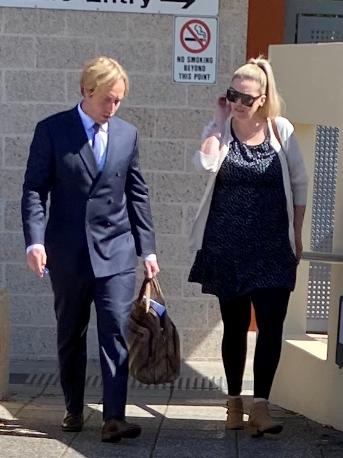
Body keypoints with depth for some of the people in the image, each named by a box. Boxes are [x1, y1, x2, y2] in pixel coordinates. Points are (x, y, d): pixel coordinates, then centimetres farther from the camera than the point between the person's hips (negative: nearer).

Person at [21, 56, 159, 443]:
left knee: (116, 333, -8)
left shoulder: (127, 134, 7)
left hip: (116, 251, 1)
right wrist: (35, 240, -17)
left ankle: (114, 417, -9)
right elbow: (34, 190, -5)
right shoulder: (51, 130, -3)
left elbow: (137, 194, 11)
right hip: (67, 251, -1)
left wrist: (147, 248, 8)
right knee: (70, 335, 11)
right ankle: (73, 409, 25)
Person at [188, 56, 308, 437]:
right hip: (227, 247, 1)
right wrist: (220, 120, -13)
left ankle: (260, 405, -3)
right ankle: (234, 401, 22)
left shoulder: (281, 130, -1)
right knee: (234, 326, 11)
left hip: (272, 248, 0)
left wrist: (296, 234, 4)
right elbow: (206, 163, -23)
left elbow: (299, 183, 6)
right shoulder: (218, 130, 0)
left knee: (271, 325, -8)